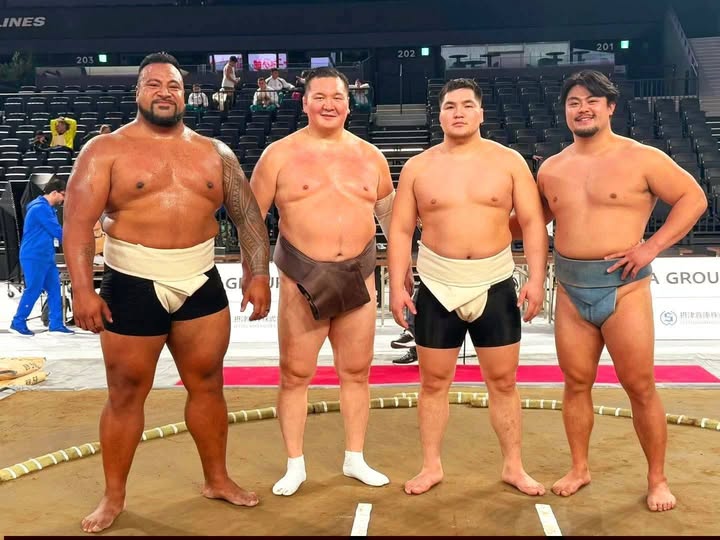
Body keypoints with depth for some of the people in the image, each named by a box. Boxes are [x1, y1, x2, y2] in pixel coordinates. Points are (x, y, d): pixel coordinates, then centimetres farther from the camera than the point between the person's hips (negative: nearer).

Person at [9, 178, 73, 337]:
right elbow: (57, 231, -17)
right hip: (34, 257, -10)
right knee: (33, 290, -3)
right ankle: (18, 323, 9)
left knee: (54, 289, 7)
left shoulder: (46, 207, 14)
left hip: (45, 256, 10)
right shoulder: (41, 208, -18)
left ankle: (56, 324, 10)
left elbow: (54, 230, 18)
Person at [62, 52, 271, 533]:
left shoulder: (215, 152, 8)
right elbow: (79, 222, -9)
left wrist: (259, 274, 0)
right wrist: (83, 289, -18)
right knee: (126, 395, 7)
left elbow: (249, 215, 9)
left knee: (207, 385, 13)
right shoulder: (106, 150, -2)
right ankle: (114, 497, 23)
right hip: (133, 286, -3)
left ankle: (217, 479, 30)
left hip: (202, 284, 3)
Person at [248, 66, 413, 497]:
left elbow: (390, 212, 18)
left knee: (356, 372, 11)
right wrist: (251, 272, -2)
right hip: (303, 278, -2)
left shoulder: (370, 156, 8)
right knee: (295, 374, 4)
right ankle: (295, 466, 19)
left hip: (358, 276, 3)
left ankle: (355, 459, 27)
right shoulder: (280, 154, 0)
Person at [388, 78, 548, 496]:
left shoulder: (509, 161, 1)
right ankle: (432, 466, 24)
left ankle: (514, 467, 24)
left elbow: (533, 222, -1)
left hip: (496, 284, 0)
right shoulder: (418, 167, 2)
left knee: (503, 381, 8)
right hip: (437, 287, 1)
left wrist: (537, 278, -11)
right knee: (434, 382, 9)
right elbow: (401, 230, 3)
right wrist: (397, 286, -4)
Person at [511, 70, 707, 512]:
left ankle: (657, 479, 20)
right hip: (571, 289, 4)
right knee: (576, 383, 11)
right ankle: (580, 468, 27)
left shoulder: (642, 159, -4)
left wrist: (652, 246, -10)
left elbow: (694, 198, -1)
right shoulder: (551, 169, 9)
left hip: (623, 286, -4)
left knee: (640, 386, 3)